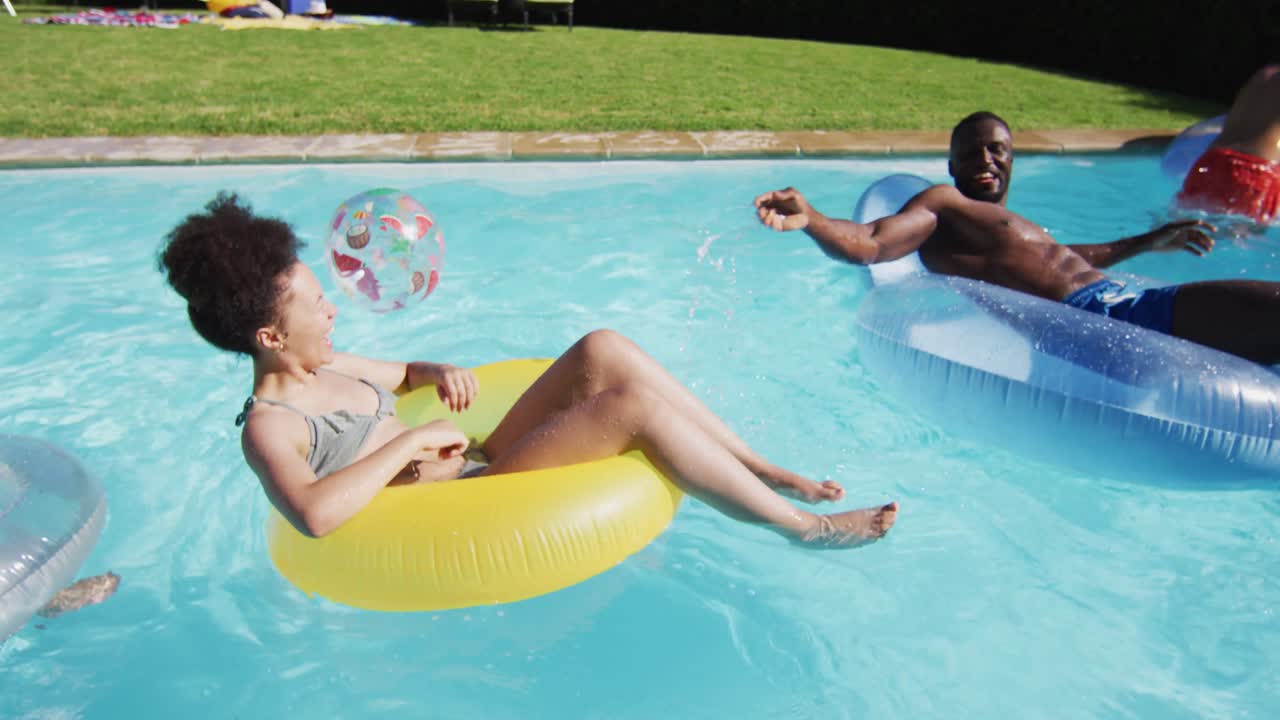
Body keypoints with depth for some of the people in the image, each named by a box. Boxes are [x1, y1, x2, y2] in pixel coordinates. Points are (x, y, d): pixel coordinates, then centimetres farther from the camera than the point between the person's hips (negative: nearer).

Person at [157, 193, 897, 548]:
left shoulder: (325, 366, 13)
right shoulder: (268, 425, -12)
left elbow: (402, 371, 30)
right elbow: (314, 513, -33)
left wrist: (441, 372, 7)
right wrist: (413, 440, -23)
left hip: (477, 465, 9)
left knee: (603, 350, -11)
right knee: (634, 402, -25)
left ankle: (767, 470, -6)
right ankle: (807, 527, -10)